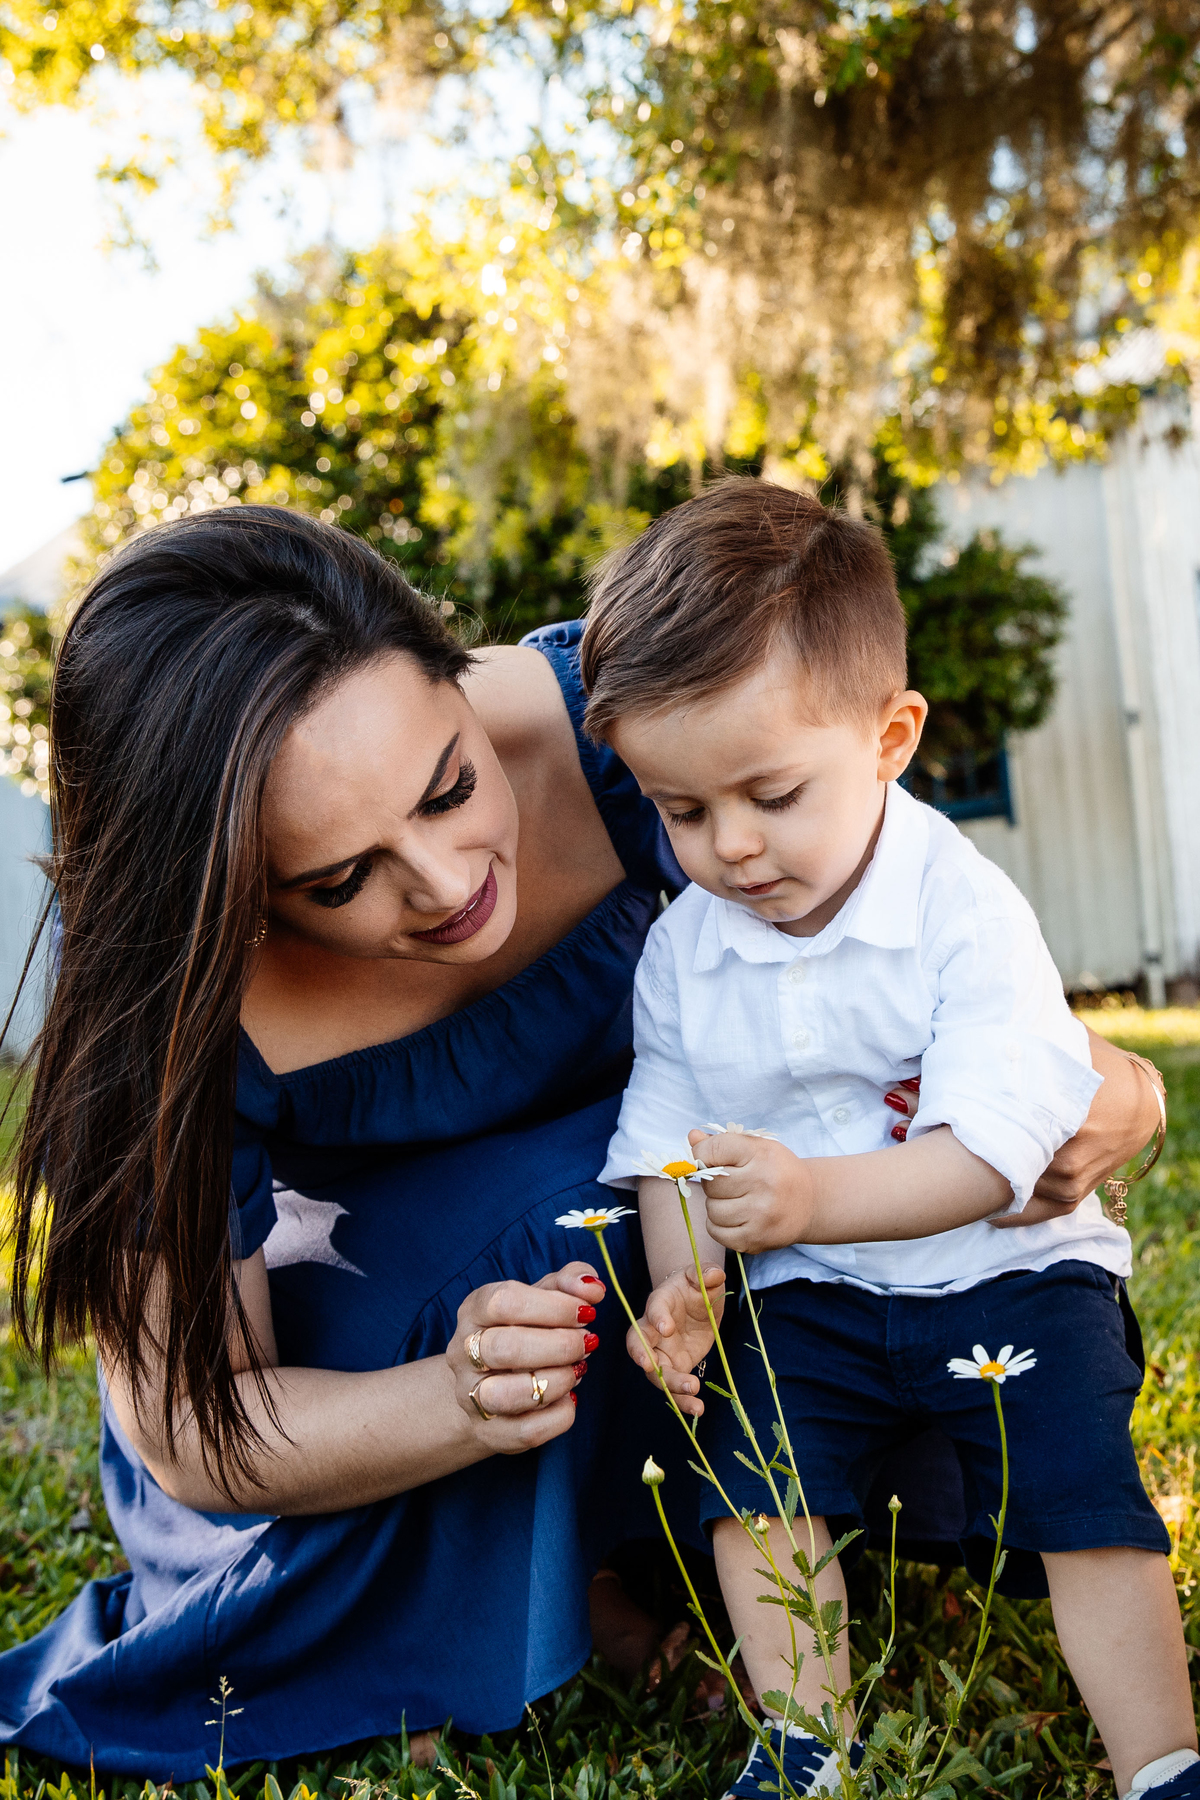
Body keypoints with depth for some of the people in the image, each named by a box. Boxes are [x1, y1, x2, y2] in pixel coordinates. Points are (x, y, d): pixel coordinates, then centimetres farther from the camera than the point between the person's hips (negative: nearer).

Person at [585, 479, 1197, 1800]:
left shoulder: (967, 910, -18)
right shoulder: (679, 950, -3)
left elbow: (995, 1145, -24)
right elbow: (666, 1140, 4)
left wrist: (816, 1194, -39)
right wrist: (684, 1285, -14)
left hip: (1003, 1272, -3)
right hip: (806, 1297, 4)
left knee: (1084, 1492, -12)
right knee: (747, 1469, -13)